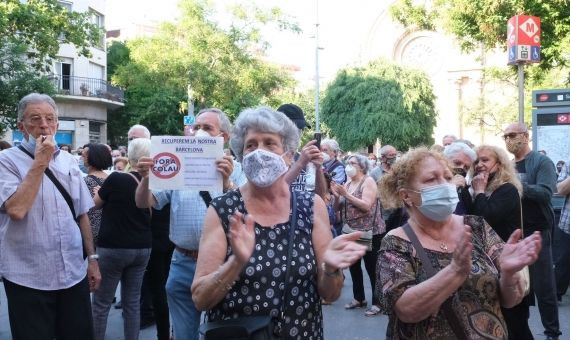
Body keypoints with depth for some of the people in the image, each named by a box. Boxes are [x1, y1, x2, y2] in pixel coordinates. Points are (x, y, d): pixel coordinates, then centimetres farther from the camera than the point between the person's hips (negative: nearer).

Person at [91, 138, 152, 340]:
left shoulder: (116, 179, -15)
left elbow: (96, 203, 2)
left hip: (113, 248, -5)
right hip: (142, 248, 5)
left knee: (101, 303, 6)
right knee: (132, 302, 12)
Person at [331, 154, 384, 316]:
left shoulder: (368, 181, -10)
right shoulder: (347, 183, 11)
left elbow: (366, 206, -22)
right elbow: (339, 207, 11)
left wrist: (346, 194, -24)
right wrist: (336, 195, -8)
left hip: (369, 232, -8)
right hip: (351, 231, 8)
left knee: (372, 268, -3)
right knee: (354, 266, 15)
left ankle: (377, 302, 7)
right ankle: (359, 298, 28)